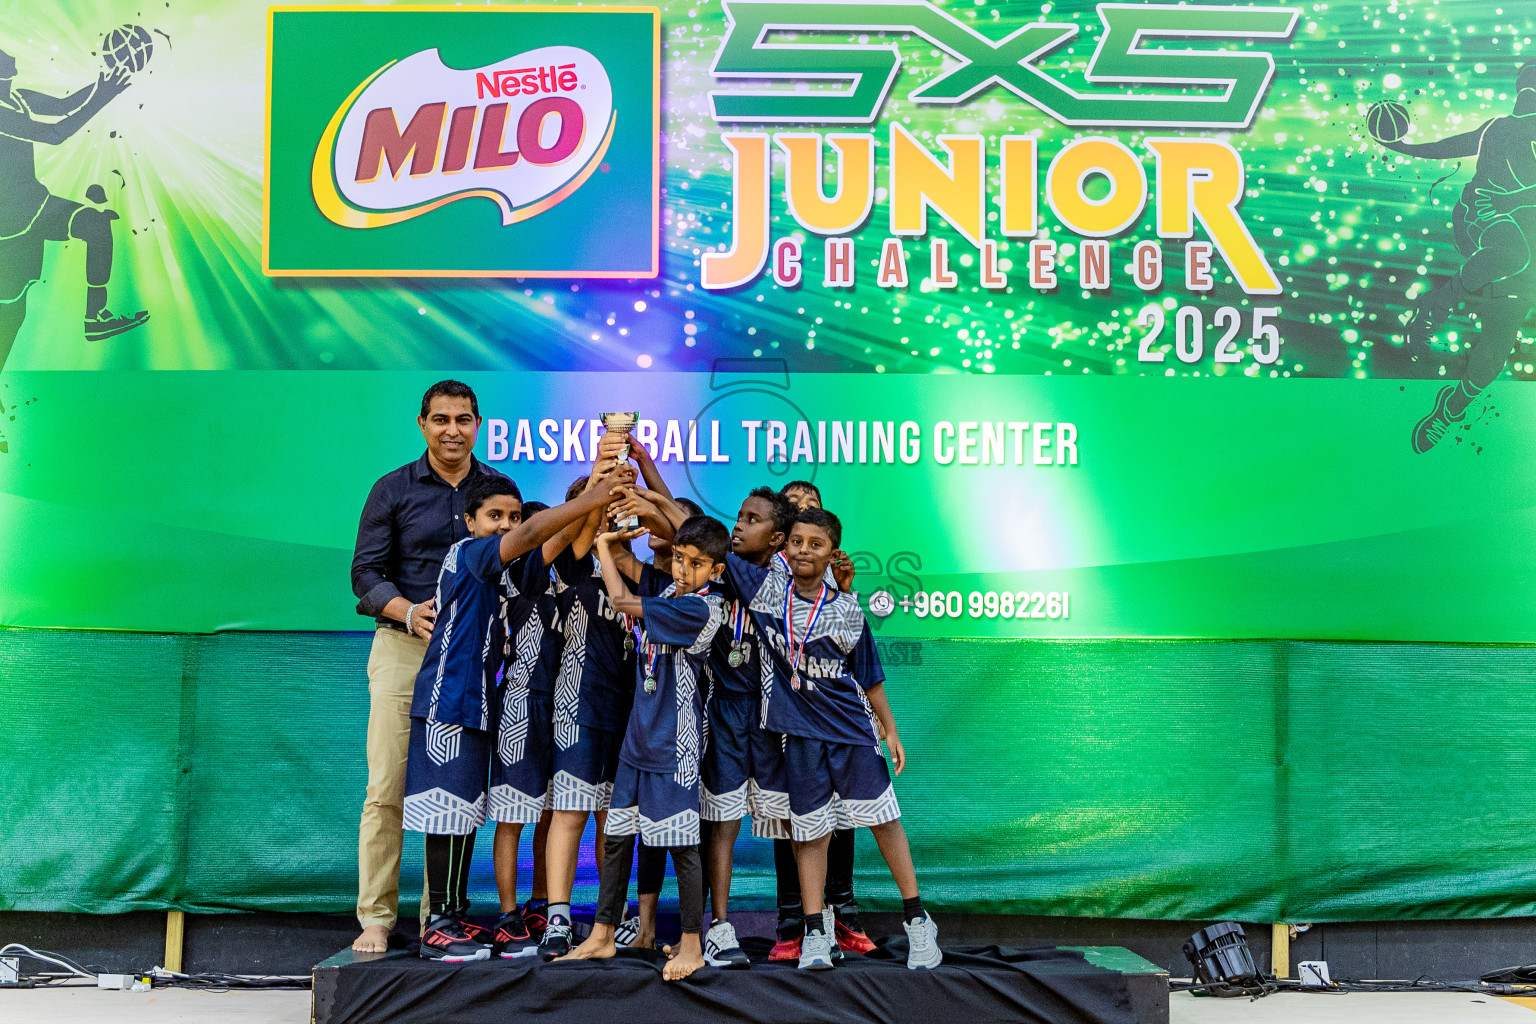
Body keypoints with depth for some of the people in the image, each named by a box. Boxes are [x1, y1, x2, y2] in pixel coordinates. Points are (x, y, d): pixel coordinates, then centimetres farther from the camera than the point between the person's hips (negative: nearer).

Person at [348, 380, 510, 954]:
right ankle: (376, 918, 2)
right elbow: (365, 572, 1)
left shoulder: (497, 487, 10)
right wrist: (410, 611, -17)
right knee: (387, 790, -6)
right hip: (403, 649, -2)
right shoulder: (394, 490, 3)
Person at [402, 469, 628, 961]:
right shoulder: (468, 553, -11)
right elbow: (529, 536, -26)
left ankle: (457, 917, 19)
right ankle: (438, 926, 1)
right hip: (447, 700, -9)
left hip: (479, 701, 9)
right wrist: (589, 500, -30)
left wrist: (594, 497, -13)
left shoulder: (506, 566, 11)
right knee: (448, 812, -5)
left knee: (467, 816, 12)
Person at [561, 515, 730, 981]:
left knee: (681, 841, -2)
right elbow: (624, 562, 14)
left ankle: (691, 945, 9)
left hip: (674, 741, -8)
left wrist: (602, 544, -1)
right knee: (616, 836, 11)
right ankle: (602, 936, 21)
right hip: (639, 733, 8)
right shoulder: (668, 587, 5)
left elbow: (621, 600, -13)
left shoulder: (702, 608, -18)